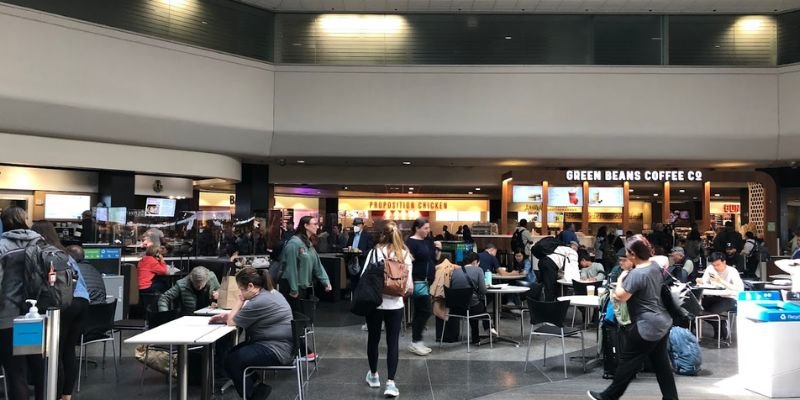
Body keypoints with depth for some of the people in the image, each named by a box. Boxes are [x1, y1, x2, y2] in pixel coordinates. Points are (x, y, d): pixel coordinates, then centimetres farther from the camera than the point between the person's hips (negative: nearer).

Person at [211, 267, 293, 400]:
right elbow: (239, 316, 20)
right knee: (231, 353, 11)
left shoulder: (259, 302, -24)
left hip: (276, 350, -11)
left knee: (231, 361, -11)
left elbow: (232, 322, -13)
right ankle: (256, 387, 14)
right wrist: (225, 316, 6)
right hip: (275, 344, 11)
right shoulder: (269, 292, 9)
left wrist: (240, 300, -4)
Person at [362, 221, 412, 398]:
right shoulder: (405, 254, -3)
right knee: (393, 342, 5)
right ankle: (390, 383, -1)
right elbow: (409, 283, -4)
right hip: (395, 304, 1)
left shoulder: (375, 252, -8)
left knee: (373, 339, 16)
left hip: (375, 302, -1)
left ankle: (373, 376, 32)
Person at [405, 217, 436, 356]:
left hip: (427, 281, 8)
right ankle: (415, 342, 2)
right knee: (425, 311, -9)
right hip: (417, 282, -8)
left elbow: (433, 258, 18)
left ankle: (416, 341, 18)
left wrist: (437, 249, 0)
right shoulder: (410, 242, -12)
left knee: (420, 312, 11)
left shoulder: (428, 241, 11)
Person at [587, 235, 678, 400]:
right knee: (661, 362, 15)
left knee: (628, 360, 2)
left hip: (647, 326, -9)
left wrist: (620, 279, -5)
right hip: (662, 322, 9)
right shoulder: (655, 266, 6)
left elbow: (620, 296, -20)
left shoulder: (636, 274, -24)